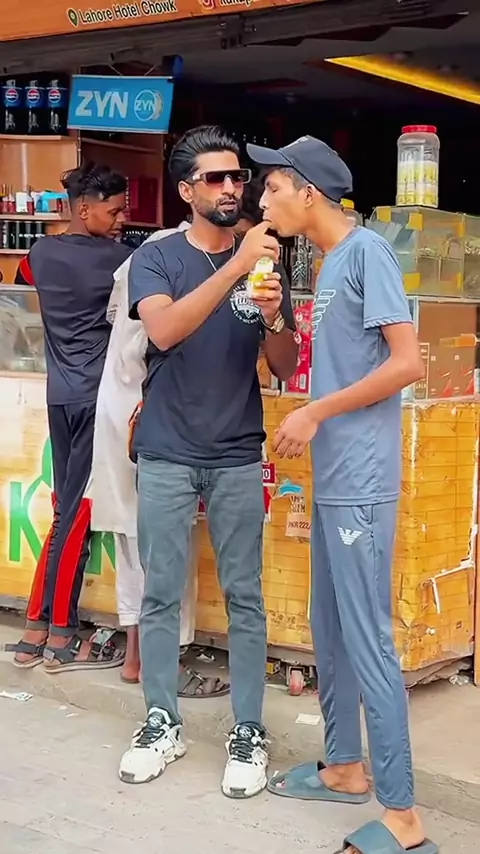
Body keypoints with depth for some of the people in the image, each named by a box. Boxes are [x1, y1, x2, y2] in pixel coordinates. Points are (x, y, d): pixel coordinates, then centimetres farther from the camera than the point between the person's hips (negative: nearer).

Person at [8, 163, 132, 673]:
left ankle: (35, 633, 15)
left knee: (66, 509, 12)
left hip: (62, 394, 7)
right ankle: (61, 640, 5)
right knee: (79, 512, -2)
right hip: (99, 395, -7)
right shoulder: (115, 257, -10)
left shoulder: (42, 253, 10)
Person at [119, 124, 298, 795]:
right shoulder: (156, 259, -1)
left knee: (244, 596, 4)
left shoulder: (264, 262, 6)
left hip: (238, 457, 1)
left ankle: (248, 731, 13)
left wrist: (273, 319, -16)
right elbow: (163, 330, -22)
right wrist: (233, 268, -30)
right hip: (166, 455, -1)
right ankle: (162, 723, 19)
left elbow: (286, 369, 5)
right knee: (161, 593, 5)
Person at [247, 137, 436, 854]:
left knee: (368, 641, -7)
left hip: (361, 483, -9)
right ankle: (345, 767, 31)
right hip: (331, 479, 9)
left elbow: (407, 363, -18)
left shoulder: (367, 250, -11)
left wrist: (314, 414, -14)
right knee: (330, 632, 17)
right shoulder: (329, 263, 16)